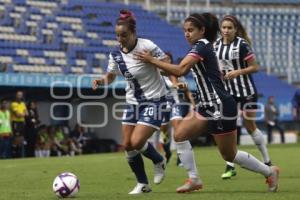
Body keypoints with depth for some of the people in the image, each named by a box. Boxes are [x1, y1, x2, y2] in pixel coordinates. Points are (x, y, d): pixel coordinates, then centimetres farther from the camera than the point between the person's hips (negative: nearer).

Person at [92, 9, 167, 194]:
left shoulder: (147, 47, -20)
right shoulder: (116, 54, -3)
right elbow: (110, 76, 9)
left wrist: (150, 60, -30)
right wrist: (101, 81, -11)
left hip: (154, 100, -6)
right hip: (133, 102, 6)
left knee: (137, 142, -18)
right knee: (127, 145, 1)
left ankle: (159, 162, 14)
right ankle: (143, 184, 18)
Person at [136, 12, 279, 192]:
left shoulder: (201, 46, -16)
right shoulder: (203, 46, 12)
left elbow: (180, 70, -27)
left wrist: (152, 60, -22)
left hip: (220, 106, -10)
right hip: (208, 106, 10)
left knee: (229, 155, 0)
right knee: (180, 135, 1)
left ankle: (270, 172, 16)